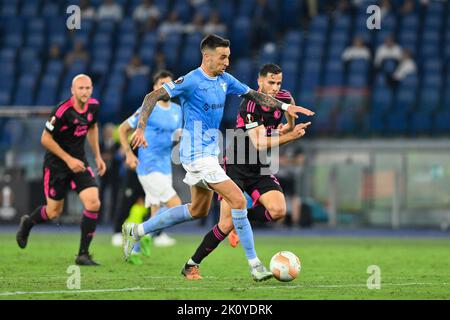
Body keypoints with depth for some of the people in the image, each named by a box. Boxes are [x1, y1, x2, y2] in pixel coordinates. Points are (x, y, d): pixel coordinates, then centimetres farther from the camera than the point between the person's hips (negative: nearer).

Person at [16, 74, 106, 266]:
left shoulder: (93, 106, -3)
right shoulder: (62, 111, -23)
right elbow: (45, 139, -16)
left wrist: (97, 156, 15)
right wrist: (68, 159, -19)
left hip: (79, 161, 5)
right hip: (56, 163, -5)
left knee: (93, 204, -14)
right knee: (53, 212, 6)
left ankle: (83, 254, -4)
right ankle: (27, 223, 41)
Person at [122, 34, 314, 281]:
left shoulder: (225, 80, 8)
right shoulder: (191, 81, -16)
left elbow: (253, 95, 18)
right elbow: (152, 97, -16)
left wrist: (285, 106, 8)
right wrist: (140, 129, -24)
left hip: (209, 153, 10)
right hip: (198, 155, -10)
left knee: (198, 210, 19)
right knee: (238, 201, -14)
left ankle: (136, 231, 28)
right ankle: (255, 266, -8)